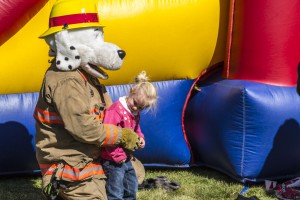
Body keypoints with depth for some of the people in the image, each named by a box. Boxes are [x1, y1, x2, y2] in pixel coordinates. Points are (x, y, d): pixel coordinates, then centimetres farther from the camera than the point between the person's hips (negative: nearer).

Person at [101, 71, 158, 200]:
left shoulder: (135, 114, 7)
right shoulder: (116, 110, -23)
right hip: (114, 160, -9)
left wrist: (140, 138, 2)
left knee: (132, 187, 21)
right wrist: (117, 156, -22)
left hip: (126, 158, 10)